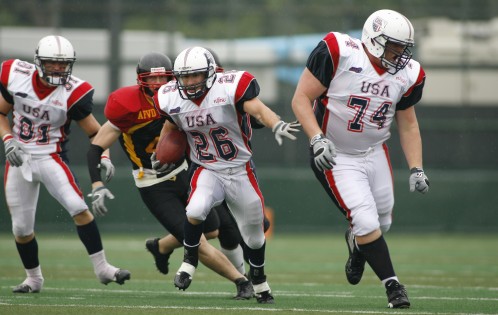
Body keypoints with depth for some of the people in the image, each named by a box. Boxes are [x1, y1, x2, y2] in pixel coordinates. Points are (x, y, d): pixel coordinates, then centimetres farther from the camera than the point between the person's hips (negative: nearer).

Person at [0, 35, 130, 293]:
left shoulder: (73, 92, -13)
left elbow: (94, 131, -4)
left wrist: (103, 157, -21)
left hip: (51, 158, -2)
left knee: (79, 208, -20)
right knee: (21, 228, 6)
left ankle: (102, 268, -10)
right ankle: (33, 279, 28)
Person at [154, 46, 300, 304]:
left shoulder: (230, 88, -21)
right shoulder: (172, 99, -7)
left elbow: (258, 110, -32)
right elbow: (170, 127, 13)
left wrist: (276, 125, -51)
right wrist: (160, 160, 20)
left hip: (240, 171, -1)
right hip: (205, 171, 1)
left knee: (254, 234, 11)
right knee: (195, 211, -30)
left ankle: (259, 280, 38)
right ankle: (189, 262, -4)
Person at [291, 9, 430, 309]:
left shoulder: (407, 74, -4)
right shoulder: (337, 53, -22)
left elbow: (408, 124, 10)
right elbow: (302, 99, -17)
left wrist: (416, 169, 2)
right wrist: (317, 139, -28)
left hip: (375, 153, 6)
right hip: (336, 157, -6)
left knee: (382, 223, 11)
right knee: (367, 222, -16)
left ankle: (356, 245, 46)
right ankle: (393, 284, -3)